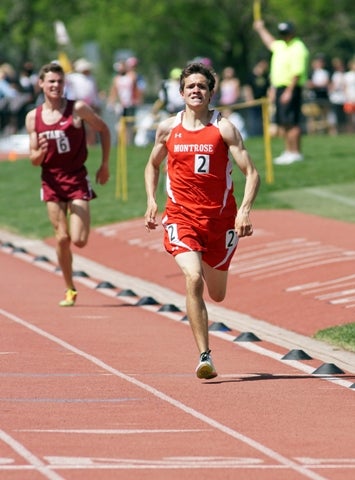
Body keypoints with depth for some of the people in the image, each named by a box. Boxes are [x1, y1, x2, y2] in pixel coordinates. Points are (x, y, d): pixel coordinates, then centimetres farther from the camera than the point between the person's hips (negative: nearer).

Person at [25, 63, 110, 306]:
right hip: (52, 182, 2)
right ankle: (70, 290, 15)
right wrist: (39, 153, -20)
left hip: (77, 180, -2)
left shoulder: (78, 109, -7)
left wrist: (105, 165, 4)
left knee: (79, 241, -10)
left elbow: (104, 129, 7)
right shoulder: (33, 117, 1)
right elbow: (34, 160, 4)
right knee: (62, 238, -1)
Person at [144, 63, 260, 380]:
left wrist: (245, 209, -21)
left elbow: (251, 172, -7)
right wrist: (151, 200, 6)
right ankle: (205, 356, -22)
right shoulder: (168, 128, 3)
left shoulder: (224, 128, -4)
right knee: (193, 279, -23)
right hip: (181, 217, 0)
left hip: (220, 218, 0)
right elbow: (153, 165, 21)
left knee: (217, 294, 12)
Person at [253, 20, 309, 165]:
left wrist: (289, 91, -24)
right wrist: (261, 29, 50)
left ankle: (296, 153, -12)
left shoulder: (298, 49, -12)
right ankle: (288, 151, 16)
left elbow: (297, 72, -20)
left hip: (291, 88, -10)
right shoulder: (281, 45, 16)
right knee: (282, 123, 10)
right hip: (279, 87, 10)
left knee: (291, 122, -12)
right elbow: (270, 42, 41)